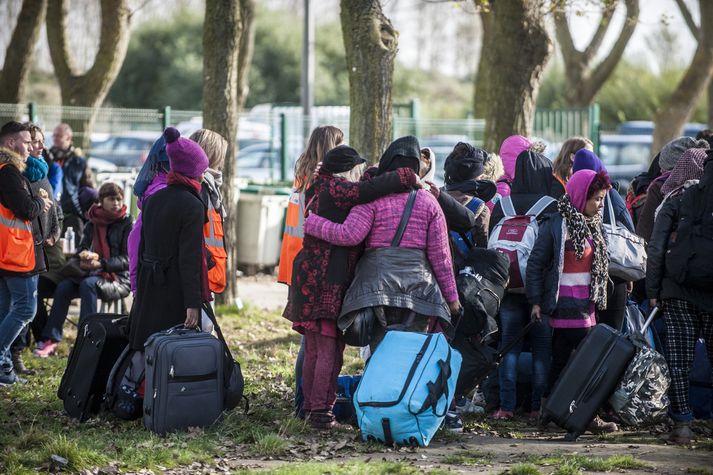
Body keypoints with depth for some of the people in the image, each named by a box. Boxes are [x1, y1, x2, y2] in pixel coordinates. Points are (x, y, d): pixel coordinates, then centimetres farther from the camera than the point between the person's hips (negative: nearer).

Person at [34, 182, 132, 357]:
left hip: (119, 279, -5)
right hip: (94, 274, 5)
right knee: (64, 286, -20)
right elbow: (82, 249, 14)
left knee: (88, 284, -34)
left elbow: (127, 259, -10)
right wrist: (85, 256, -11)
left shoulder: (126, 223, -4)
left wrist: (101, 263, -22)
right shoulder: (92, 223, 12)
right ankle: (51, 339, -22)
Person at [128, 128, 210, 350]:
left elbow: (142, 248, 14)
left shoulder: (152, 199, 8)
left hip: (149, 290, 7)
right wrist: (193, 303, -15)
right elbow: (189, 258, -16)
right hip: (176, 293, -7)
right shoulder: (192, 206, -13)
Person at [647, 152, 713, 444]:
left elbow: (655, 250, 0)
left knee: (678, 362, 4)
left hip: (677, 293, 1)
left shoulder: (677, 203, 5)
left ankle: (682, 423, -1)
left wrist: (652, 290, 5)